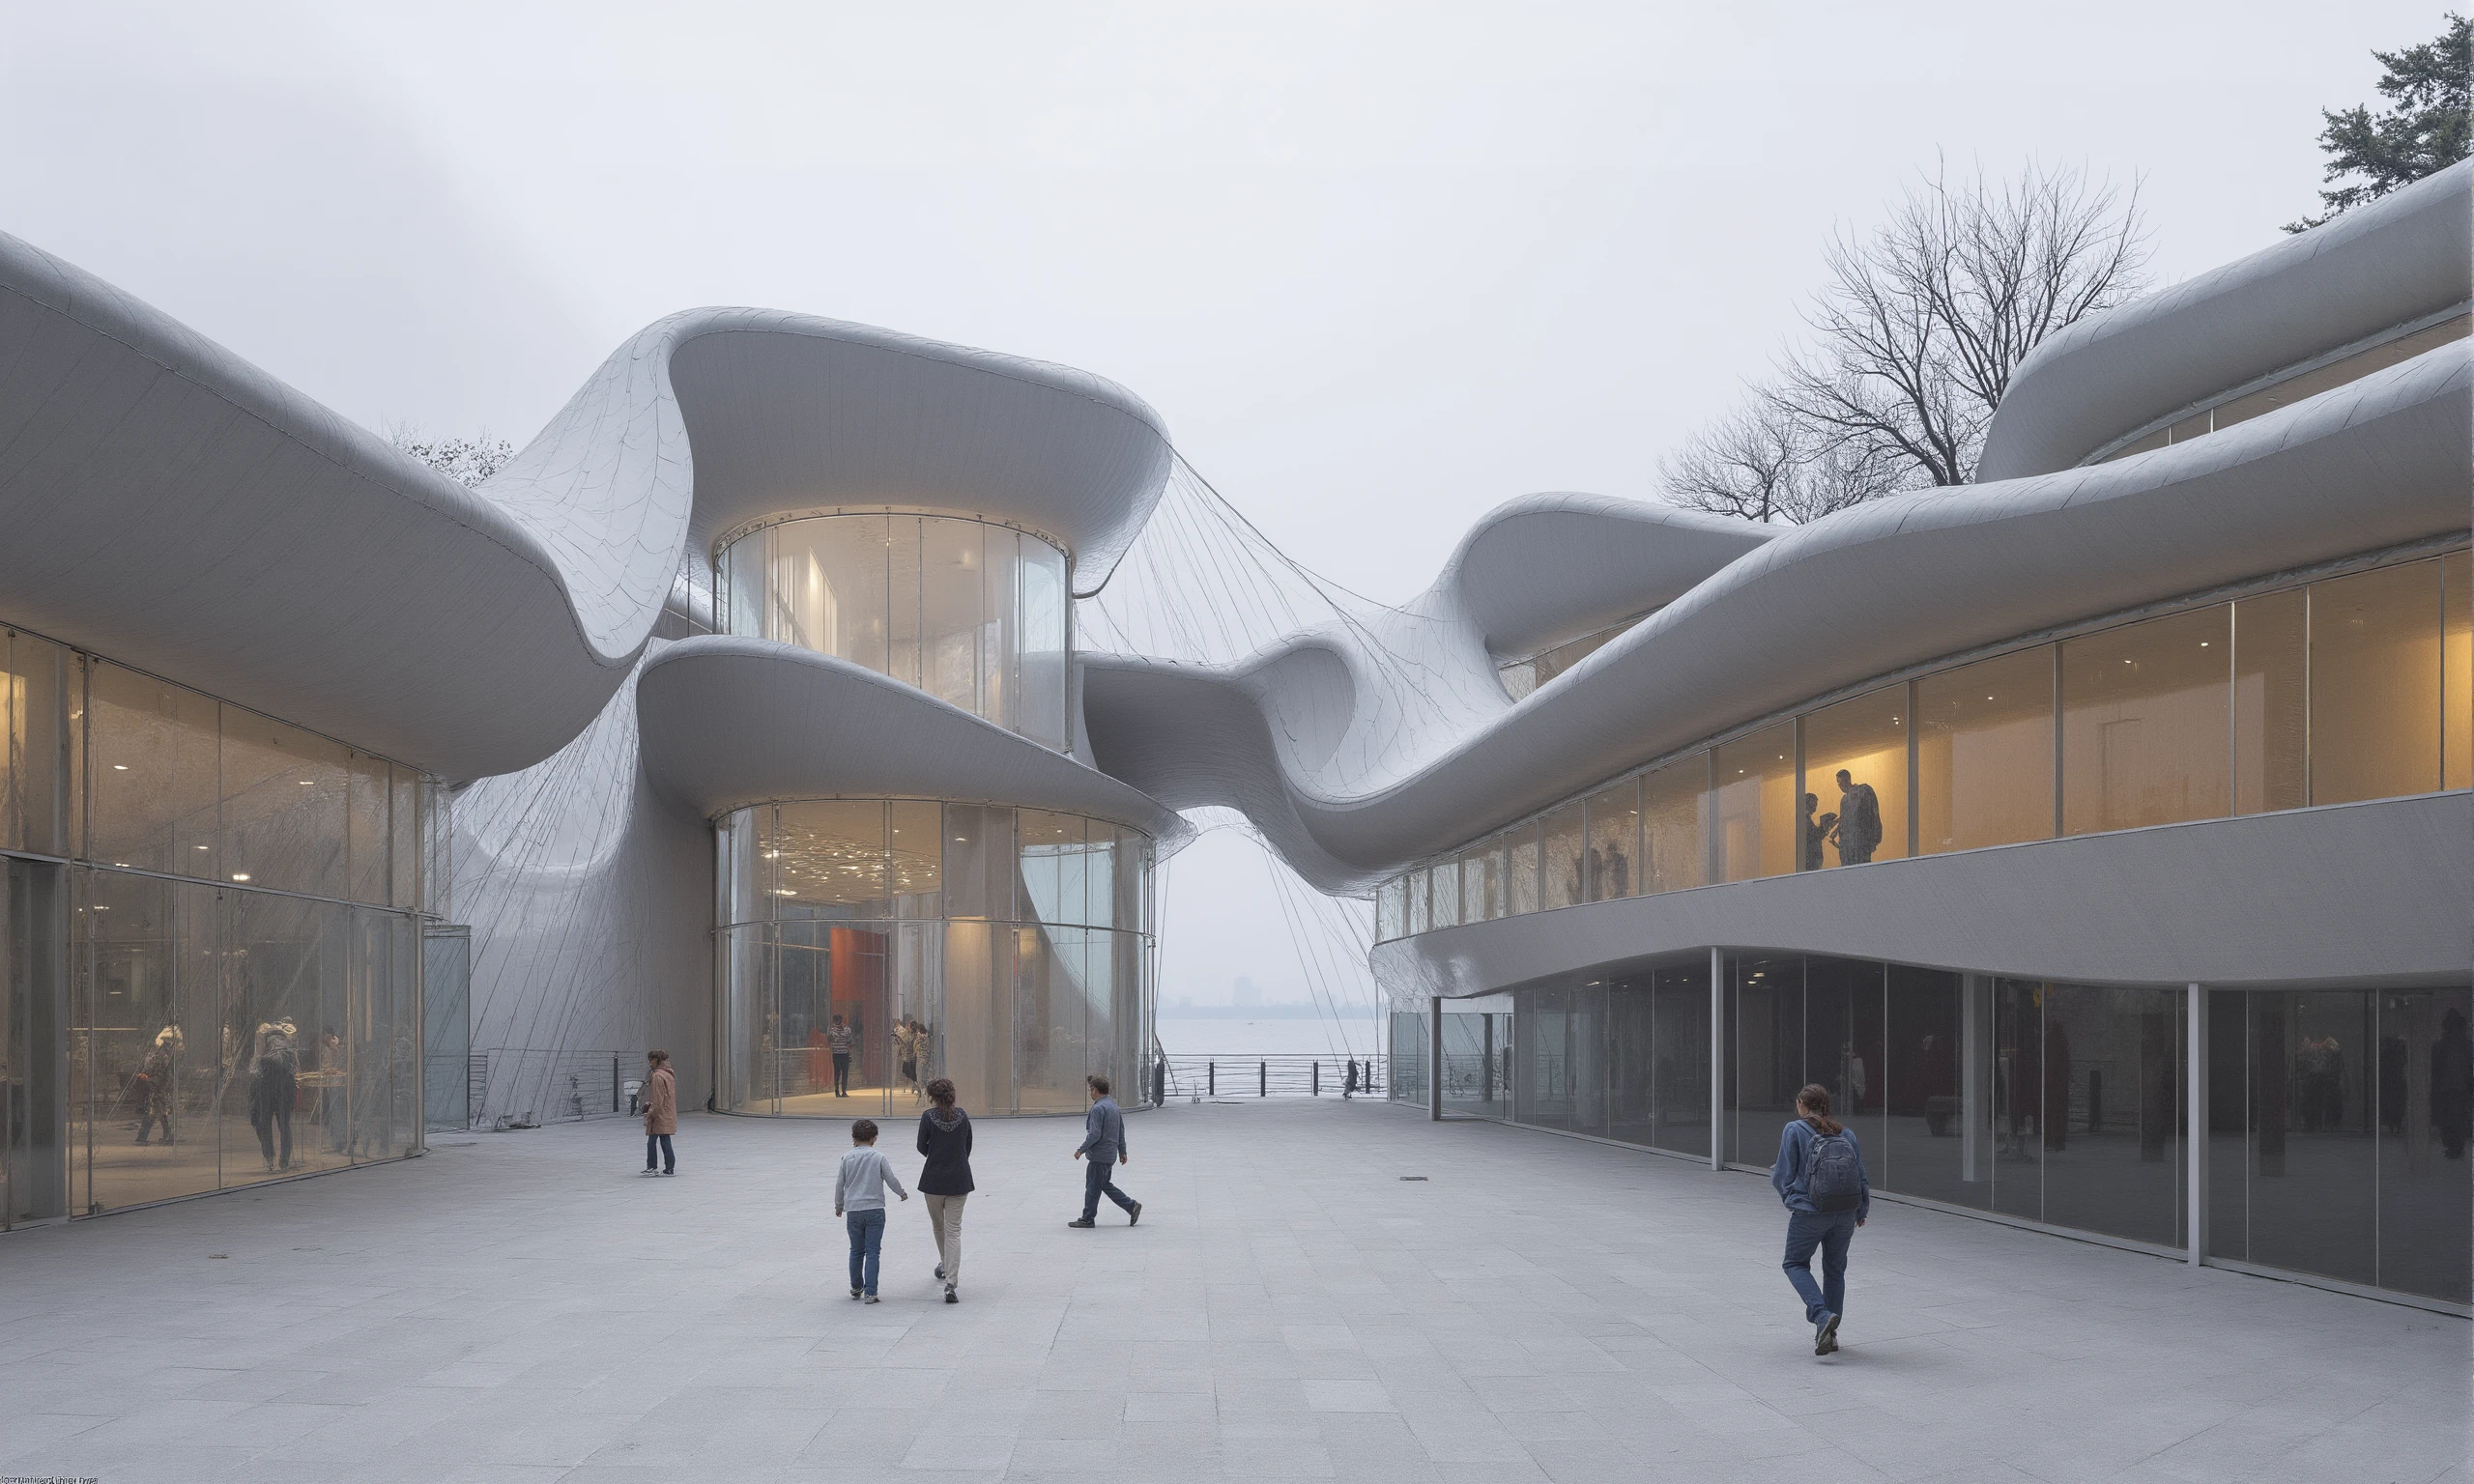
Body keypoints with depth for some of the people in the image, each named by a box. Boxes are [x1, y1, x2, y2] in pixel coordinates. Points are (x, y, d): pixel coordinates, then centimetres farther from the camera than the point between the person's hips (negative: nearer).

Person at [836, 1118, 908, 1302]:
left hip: (853, 1211, 2)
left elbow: (840, 1184, 6)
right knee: (872, 1252, 0)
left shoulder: (847, 1158, 0)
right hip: (875, 1210, -2)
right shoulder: (878, 1158, -5)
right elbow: (891, 1179, 0)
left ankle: (856, 1288, 27)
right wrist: (902, 1193, 21)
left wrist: (838, 1205, 22)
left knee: (856, 1251, 16)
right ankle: (870, 1292, -3)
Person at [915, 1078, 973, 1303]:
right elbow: (967, 1147, 8)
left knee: (938, 1225, 23)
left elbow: (921, 1147, -3)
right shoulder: (963, 1116, 0)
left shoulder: (928, 1116, -9)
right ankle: (951, 1282, -11)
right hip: (959, 1180, 1)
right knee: (954, 1230, 0)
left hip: (933, 1180, -1)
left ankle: (945, 1264, 45)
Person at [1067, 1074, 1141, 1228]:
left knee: (1092, 1187, 1)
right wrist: (1122, 1152, 24)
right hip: (1111, 1155, 9)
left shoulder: (1098, 1108, -17)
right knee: (1105, 1185, 18)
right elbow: (1121, 1131, 18)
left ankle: (1088, 1219, 8)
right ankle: (1132, 1205, 14)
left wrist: (1081, 1149, -13)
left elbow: (1095, 1134, -22)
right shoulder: (1114, 1106, 13)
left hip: (1099, 1156, -9)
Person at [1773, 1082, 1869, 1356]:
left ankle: (1822, 1315, -9)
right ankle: (1829, 1333, 22)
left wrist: (1774, 1175, 21)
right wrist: (1862, 1211, 25)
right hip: (1846, 1214, 4)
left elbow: (1784, 1174, -4)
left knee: (1795, 1263, 13)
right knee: (1835, 1269, 19)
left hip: (1809, 1212, -4)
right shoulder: (1845, 1133, 7)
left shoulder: (1794, 1130, -4)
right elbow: (1862, 1175, 11)